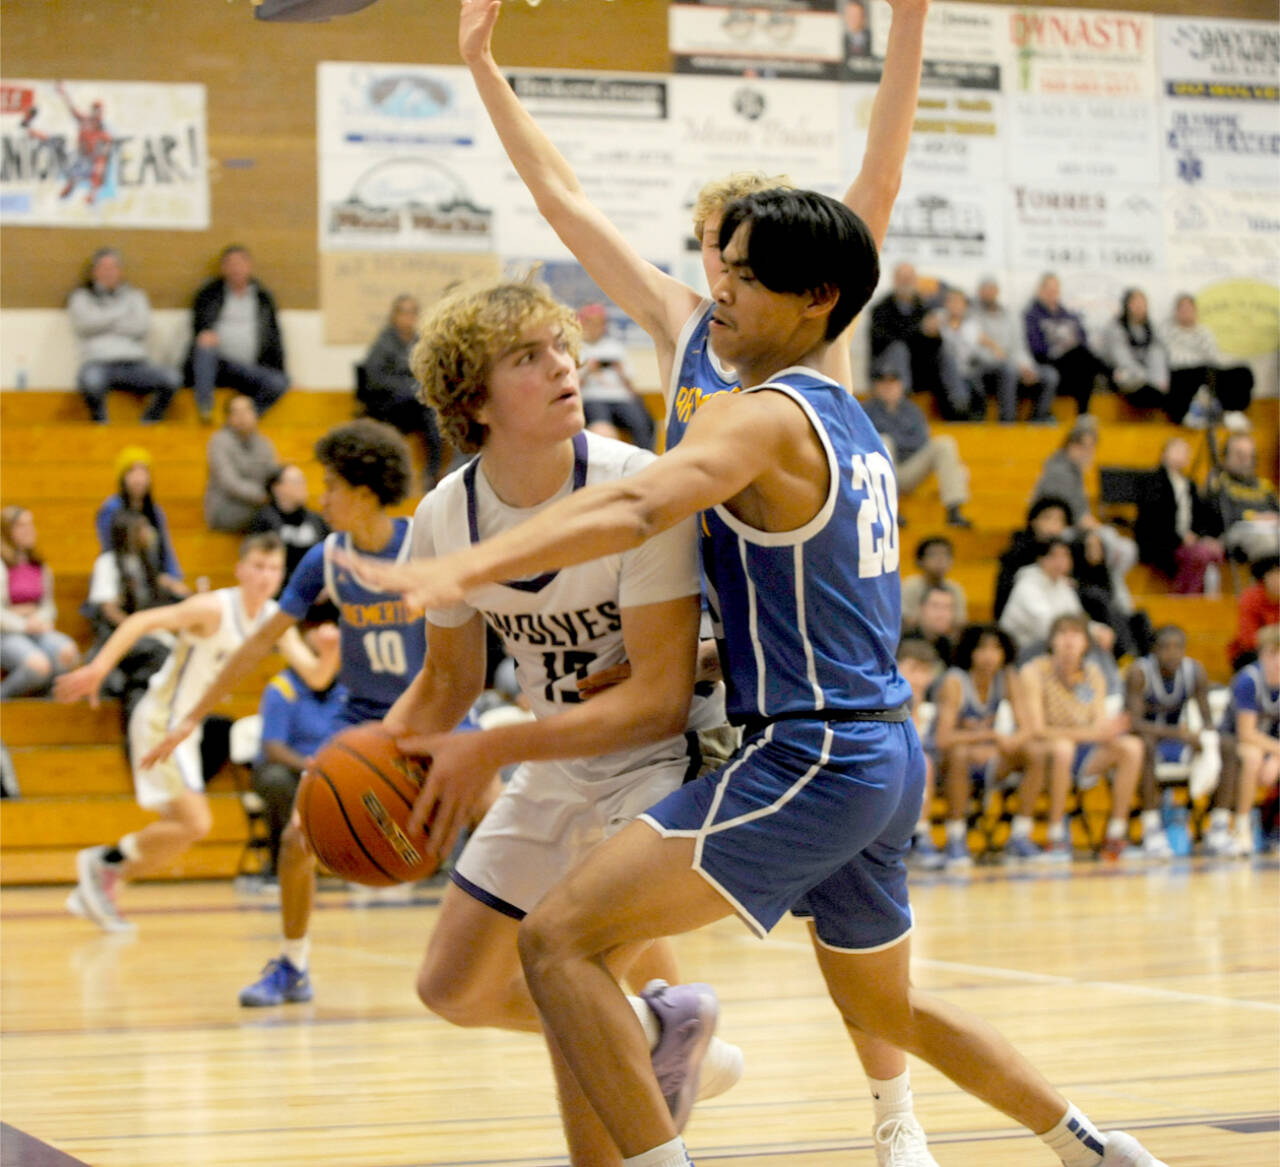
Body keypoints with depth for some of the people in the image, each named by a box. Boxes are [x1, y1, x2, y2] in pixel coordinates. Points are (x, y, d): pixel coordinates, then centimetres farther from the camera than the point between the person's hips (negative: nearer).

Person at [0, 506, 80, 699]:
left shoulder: (40, 566, 17)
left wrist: (40, 619, -1)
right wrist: (24, 625, -16)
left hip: (36, 631, 6)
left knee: (68, 651, -28)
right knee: (38, 664, -36)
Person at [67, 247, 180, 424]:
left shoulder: (135, 296, 24)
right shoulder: (82, 297, 18)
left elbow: (142, 327, 5)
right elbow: (86, 323, -3)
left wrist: (104, 322, 3)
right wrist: (122, 309, 7)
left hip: (135, 364, 3)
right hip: (99, 362, -2)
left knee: (171, 378, -28)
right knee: (90, 380, -41)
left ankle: (148, 423, -8)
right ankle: (100, 422, -14)